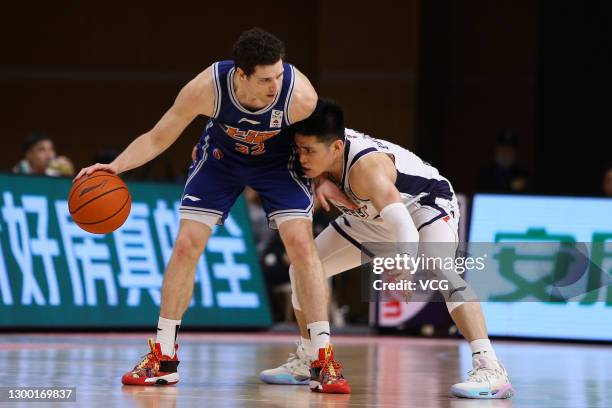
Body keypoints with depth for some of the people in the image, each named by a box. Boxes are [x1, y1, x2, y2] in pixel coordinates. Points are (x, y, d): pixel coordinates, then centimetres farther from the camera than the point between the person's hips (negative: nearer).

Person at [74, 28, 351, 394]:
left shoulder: (300, 94, -37)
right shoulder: (208, 88, -35)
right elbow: (158, 138, -21)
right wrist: (117, 166, -34)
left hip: (279, 158, -1)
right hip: (221, 156, 1)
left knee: (301, 242, -18)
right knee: (185, 246, -5)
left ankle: (324, 360, -11)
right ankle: (164, 359, 9)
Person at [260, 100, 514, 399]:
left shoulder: (366, 167, -41)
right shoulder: (322, 148, -21)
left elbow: (405, 229, -54)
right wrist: (320, 183, -17)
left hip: (427, 203, -8)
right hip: (372, 216, 8)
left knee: (436, 271, -36)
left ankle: (490, 369, -40)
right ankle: (307, 360, 22)